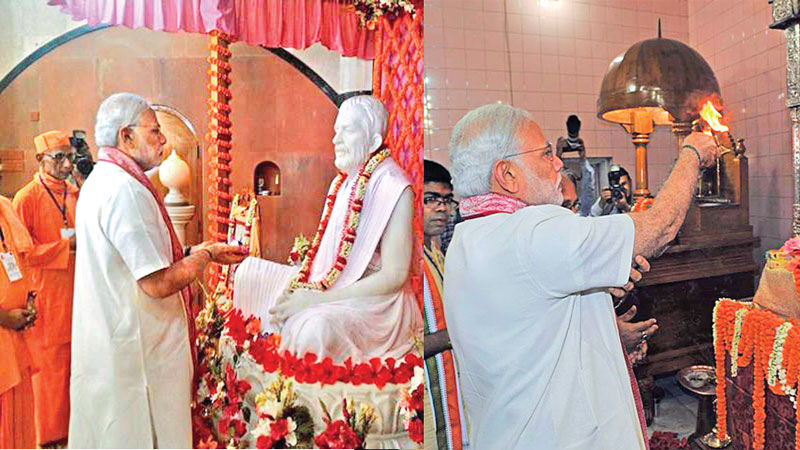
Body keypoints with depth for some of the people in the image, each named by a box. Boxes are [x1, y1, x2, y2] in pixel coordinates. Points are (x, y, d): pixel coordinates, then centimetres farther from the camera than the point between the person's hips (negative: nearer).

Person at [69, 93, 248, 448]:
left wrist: (196, 252, 12)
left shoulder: (100, 182, 11)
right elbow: (158, 283, -25)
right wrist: (205, 255, -11)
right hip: (137, 352, -10)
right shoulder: (125, 190, -22)